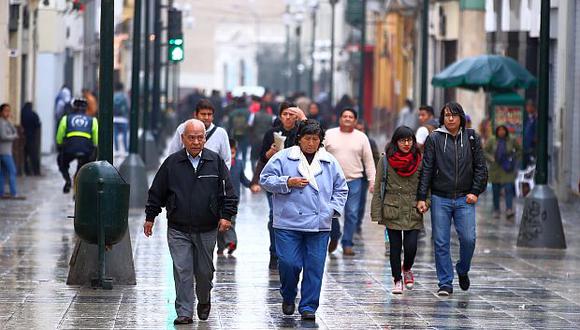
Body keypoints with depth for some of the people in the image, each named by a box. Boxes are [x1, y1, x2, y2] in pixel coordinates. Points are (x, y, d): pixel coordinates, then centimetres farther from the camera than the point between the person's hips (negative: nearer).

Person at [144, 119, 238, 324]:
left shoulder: (215, 162, 2)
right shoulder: (172, 163, 1)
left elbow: (227, 192, 4)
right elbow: (157, 192, 9)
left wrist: (226, 215, -6)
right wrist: (150, 217, 11)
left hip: (207, 230, 1)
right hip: (178, 230, 0)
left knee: (204, 271, 10)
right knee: (182, 271, -6)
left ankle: (204, 302, 36)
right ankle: (184, 312, -3)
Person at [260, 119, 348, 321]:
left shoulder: (330, 162, 11)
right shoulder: (283, 158, 2)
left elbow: (341, 189, 18)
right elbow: (265, 179, 2)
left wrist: (333, 209, 4)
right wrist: (288, 183, -10)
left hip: (319, 226, 2)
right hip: (288, 224, -2)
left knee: (315, 266, -1)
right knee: (289, 263, -7)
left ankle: (308, 306, 9)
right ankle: (288, 297, 20)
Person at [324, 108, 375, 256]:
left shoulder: (361, 137, 6)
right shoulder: (329, 134, 5)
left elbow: (369, 161, 7)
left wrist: (372, 181, 0)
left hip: (354, 181, 0)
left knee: (352, 214, -1)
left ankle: (347, 244, 7)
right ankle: (334, 237, 25)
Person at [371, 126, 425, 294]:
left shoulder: (419, 160, 4)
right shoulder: (385, 160, 0)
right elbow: (378, 187, 1)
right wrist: (377, 213, -3)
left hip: (413, 212, 1)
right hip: (392, 211, 0)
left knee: (411, 246, -8)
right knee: (395, 247, 3)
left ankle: (407, 269, 23)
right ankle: (397, 280, 20)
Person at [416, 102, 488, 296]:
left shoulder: (471, 138, 6)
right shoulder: (434, 139, 2)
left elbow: (480, 167, 8)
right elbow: (426, 169, 1)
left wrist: (475, 192, -2)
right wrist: (421, 197, -4)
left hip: (464, 199, 0)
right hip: (440, 199, 0)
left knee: (468, 239, -8)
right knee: (441, 243, -1)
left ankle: (463, 271, 20)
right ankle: (445, 284, 7)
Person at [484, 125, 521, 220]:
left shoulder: (512, 141, -1)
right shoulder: (492, 141, -2)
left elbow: (519, 150, 12)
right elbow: (484, 151, 5)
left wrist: (513, 158, -1)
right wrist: (491, 159, -9)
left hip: (507, 169, -1)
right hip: (495, 169, 1)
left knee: (509, 189, -13)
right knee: (496, 191, 7)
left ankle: (509, 211, -21)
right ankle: (496, 211, 19)